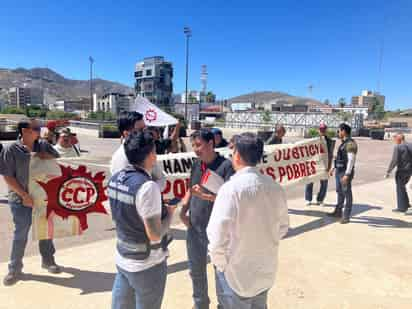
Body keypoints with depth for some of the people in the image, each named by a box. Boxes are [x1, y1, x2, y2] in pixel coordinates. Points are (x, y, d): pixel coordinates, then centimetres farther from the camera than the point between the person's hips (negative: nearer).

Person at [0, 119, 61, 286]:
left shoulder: (43, 145, 0)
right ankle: (15, 269, 25)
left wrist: (46, 156, -15)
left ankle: (48, 260, 35)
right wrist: (24, 195, -15)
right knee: (21, 234, 6)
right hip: (21, 199, -3)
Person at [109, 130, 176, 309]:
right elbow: (155, 235, -23)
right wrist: (170, 212, -8)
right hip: (147, 265, -7)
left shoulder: (115, 179, -2)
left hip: (122, 259, 7)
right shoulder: (147, 186, -26)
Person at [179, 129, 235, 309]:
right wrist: (183, 211, 3)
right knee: (196, 270, 21)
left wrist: (206, 196, -29)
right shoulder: (196, 164, 4)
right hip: (194, 228, 6)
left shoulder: (226, 166, -15)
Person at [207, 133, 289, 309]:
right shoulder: (275, 187, -7)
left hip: (236, 274, -5)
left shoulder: (231, 188, -25)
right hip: (266, 270, 5)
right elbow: (283, 227, 5)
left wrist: (219, 263, -7)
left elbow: (218, 236, -24)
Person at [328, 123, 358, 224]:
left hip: (345, 173, -10)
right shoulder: (343, 143, 13)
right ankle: (338, 212, 31)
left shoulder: (350, 144, -17)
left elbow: (351, 160, -22)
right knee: (339, 192, 18)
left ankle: (346, 216, 7)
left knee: (347, 193, -1)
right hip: (339, 171, 10)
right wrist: (333, 168, 22)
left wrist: (347, 175, -25)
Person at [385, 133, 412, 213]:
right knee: (402, 186, 24)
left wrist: (388, 171, -14)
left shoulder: (397, 147, -15)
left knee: (400, 188, 4)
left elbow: (394, 161, -20)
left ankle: (402, 207, 9)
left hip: (402, 170, -7)